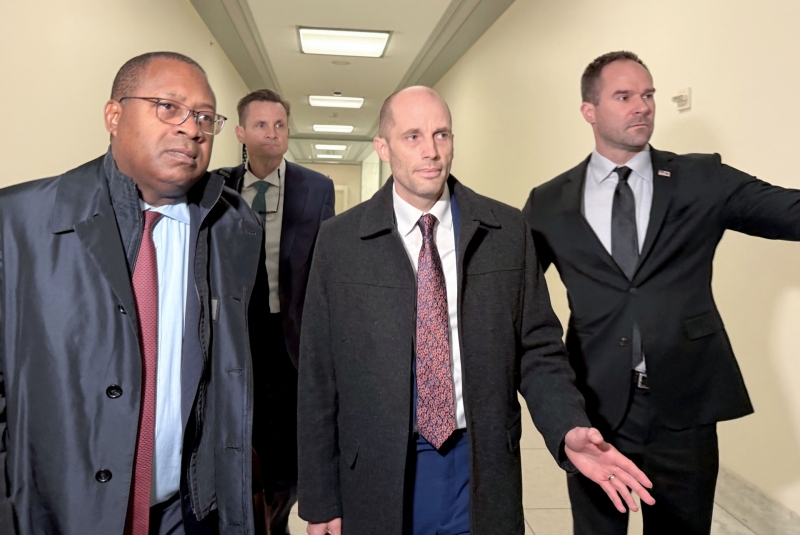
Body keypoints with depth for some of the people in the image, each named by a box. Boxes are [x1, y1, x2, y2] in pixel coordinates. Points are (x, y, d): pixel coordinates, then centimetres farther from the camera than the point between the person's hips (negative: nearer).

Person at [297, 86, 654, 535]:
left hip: (482, 470, 1)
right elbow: (320, 374, -3)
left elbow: (538, 347, 1)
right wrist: (321, 498, -1)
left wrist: (568, 429, -16)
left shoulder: (508, 231, -3)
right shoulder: (340, 240, -5)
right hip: (379, 475, 0)